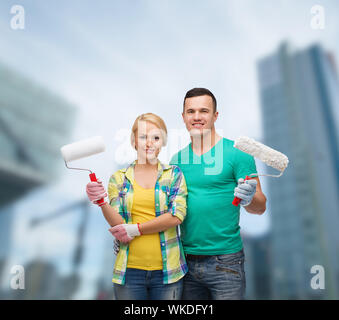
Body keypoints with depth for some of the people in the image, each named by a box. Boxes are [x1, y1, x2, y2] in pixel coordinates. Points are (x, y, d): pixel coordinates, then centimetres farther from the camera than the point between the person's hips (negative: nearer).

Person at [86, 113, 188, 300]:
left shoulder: (174, 174, 2)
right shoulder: (118, 179, 4)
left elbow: (177, 216, -10)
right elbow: (118, 225, -4)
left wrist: (135, 229, -11)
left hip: (167, 270, 0)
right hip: (129, 270, 1)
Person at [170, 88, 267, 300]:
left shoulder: (236, 153, -6)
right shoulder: (177, 159, 7)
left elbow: (260, 207, -6)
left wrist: (248, 198, -28)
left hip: (225, 261, -4)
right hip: (186, 261, 4)